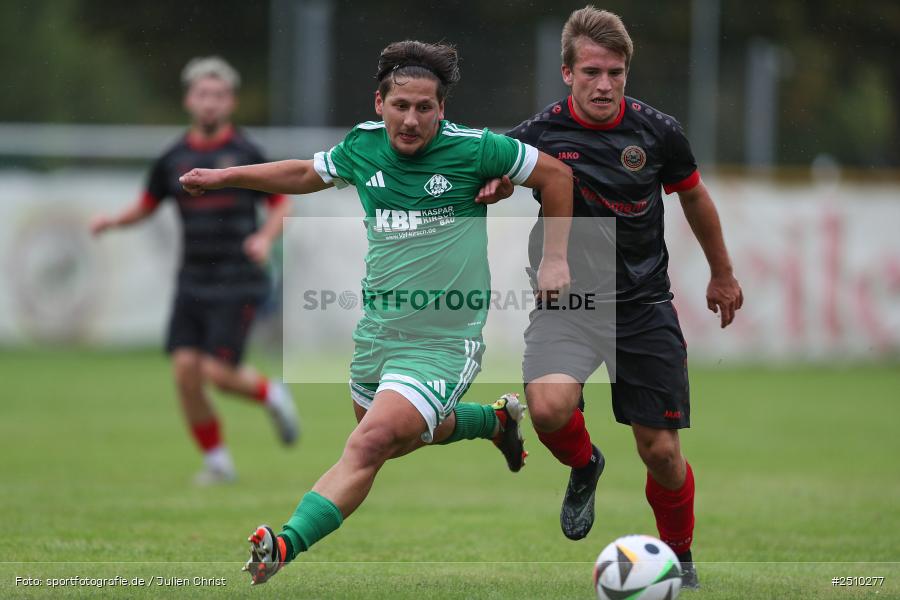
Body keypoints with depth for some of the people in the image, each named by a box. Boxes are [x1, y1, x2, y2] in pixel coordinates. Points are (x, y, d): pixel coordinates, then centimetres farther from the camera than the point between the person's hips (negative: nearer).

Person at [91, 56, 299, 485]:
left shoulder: (245, 154, -3)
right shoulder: (173, 159, 7)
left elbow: (281, 204, 2)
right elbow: (147, 205, 19)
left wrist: (266, 237, -17)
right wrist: (113, 220, 1)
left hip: (237, 284, -4)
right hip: (192, 284, 4)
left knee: (217, 371, -14)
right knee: (185, 369, -7)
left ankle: (270, 393, 18)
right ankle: (217, 461, 8)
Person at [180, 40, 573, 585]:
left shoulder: (472, 149, -13)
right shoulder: (363, 147, 0)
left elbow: (557, 174, 0)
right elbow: (305, 175, 22)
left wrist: (555, 259, -1)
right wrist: (225, 176, 20)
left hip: (442, 344, -7)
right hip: (378, 331, 7)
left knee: (370, 445, -25)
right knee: (399, 438, 28)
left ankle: (281, 549, -33)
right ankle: (497, 421, 53)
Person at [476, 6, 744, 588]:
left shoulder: (658, 131, -4)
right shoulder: (539, 134, -9)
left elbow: (694, 197, 13)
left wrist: (722, 274, 24)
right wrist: (493, 185, -26)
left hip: (645, 305, 1)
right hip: (568, 297, -1)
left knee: (661, 452, 0)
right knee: (549, 407, -30)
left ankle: (681, 559, 29)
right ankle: (584, 465, 8)